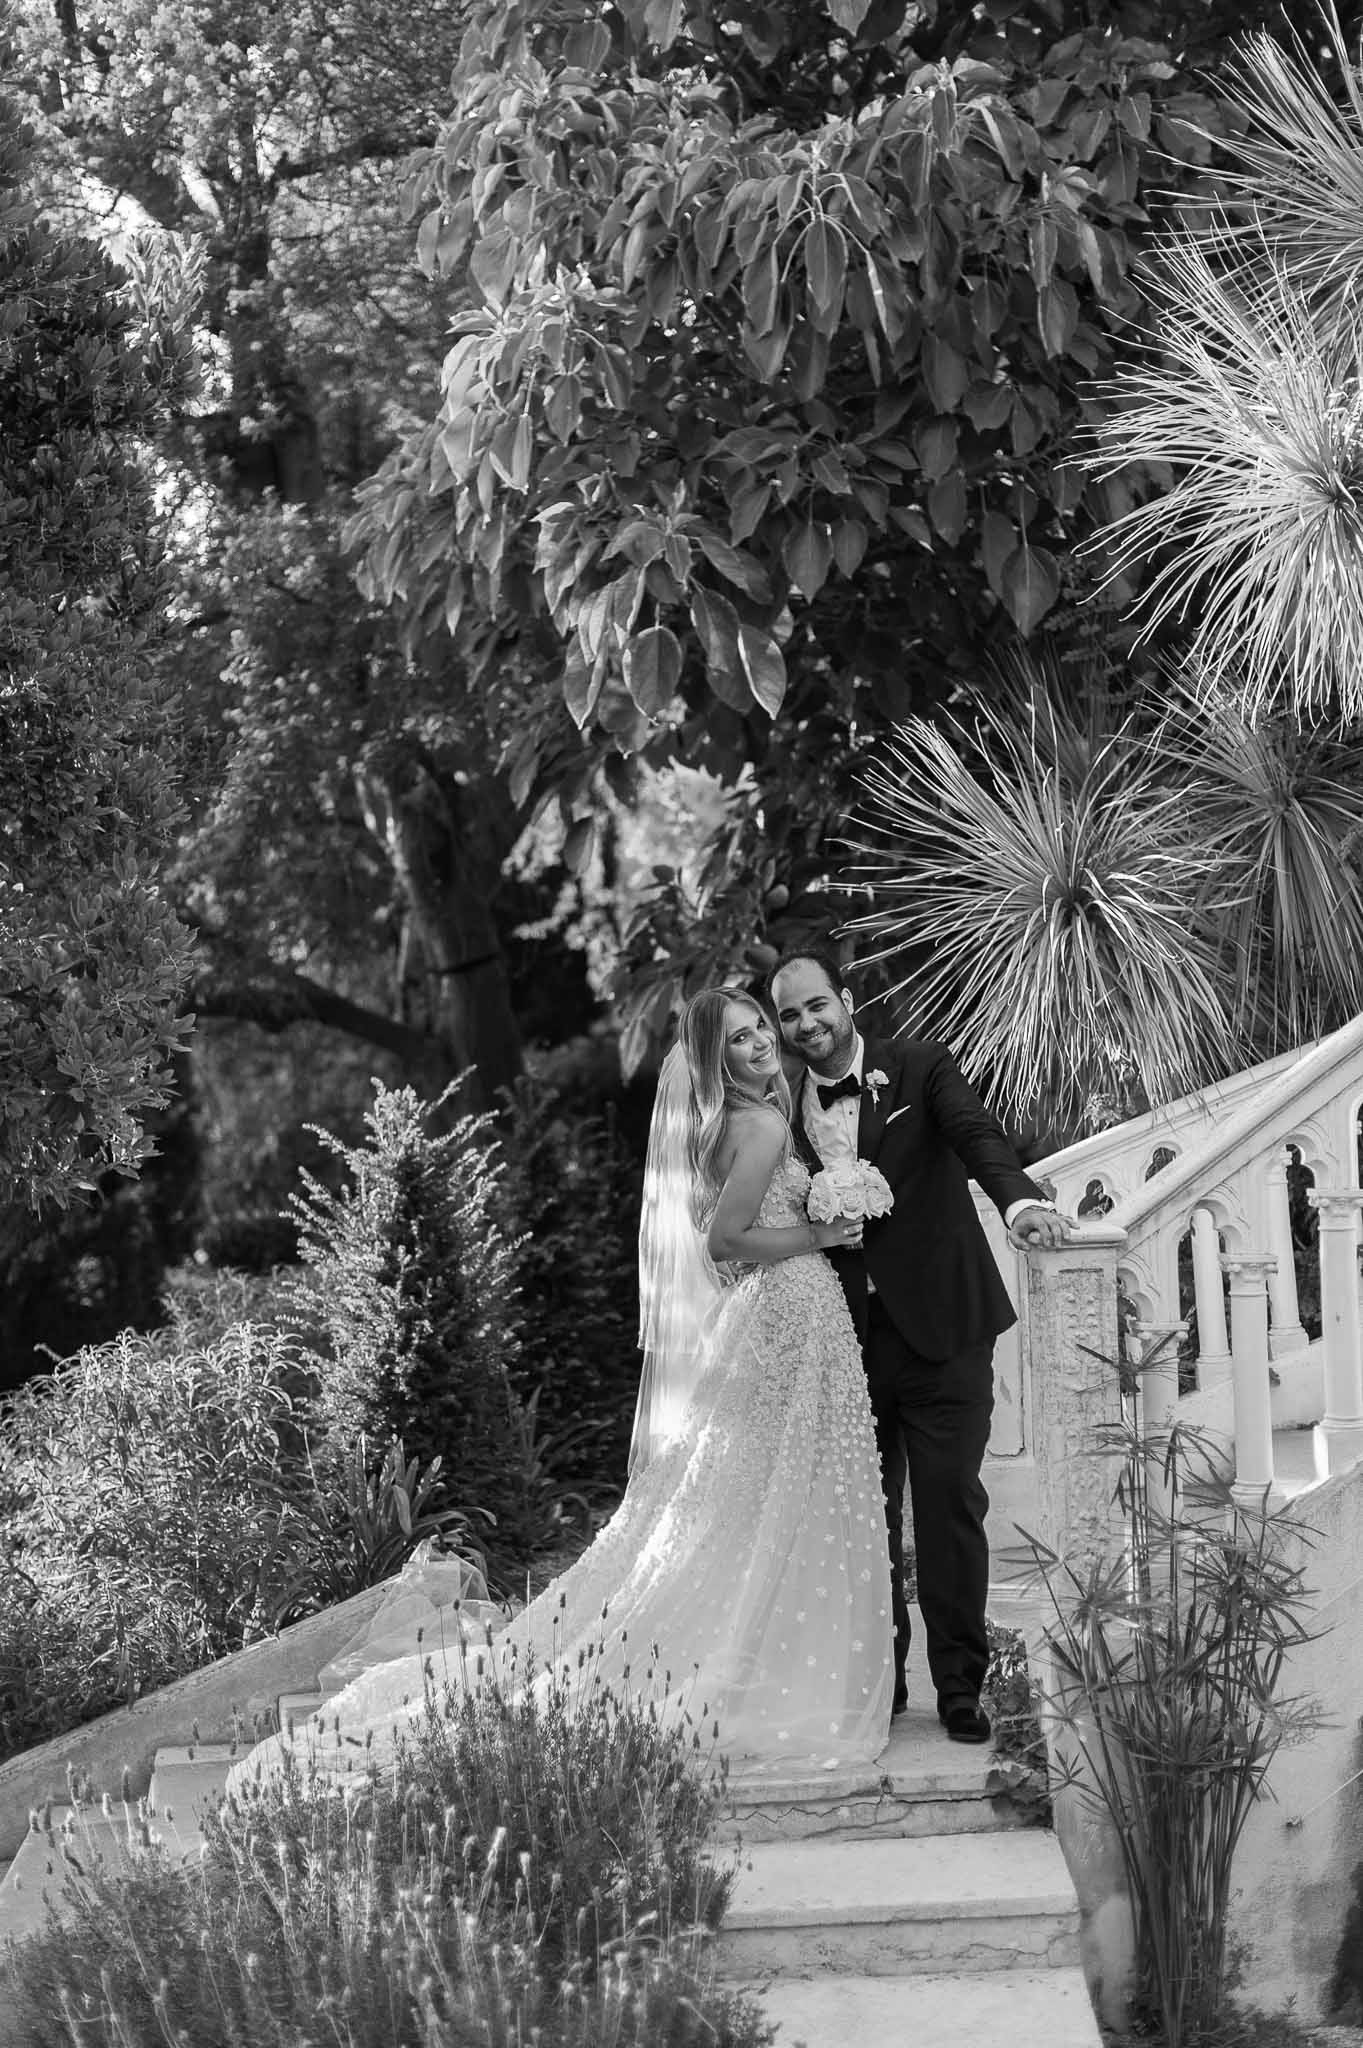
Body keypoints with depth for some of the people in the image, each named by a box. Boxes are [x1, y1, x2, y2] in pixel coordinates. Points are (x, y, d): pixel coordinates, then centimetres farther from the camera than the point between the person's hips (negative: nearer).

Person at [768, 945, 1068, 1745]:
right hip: (850, 1339, 3)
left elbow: (977, 1133, -19)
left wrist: (1020, 1197, -38)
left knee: (950, 1502, -5)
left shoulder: (921, 1069, 0)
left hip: (939, 1327, -3)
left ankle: (960, 1686, 3)